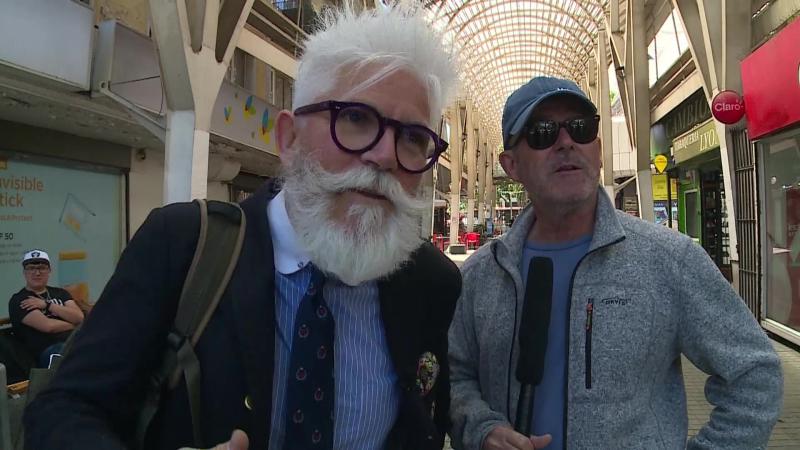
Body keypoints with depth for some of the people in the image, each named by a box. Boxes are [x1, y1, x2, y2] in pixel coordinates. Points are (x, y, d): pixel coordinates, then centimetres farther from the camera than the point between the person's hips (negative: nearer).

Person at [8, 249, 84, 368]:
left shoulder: (60, 293, 25)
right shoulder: (19, 300, 9)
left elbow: (79, 318, 5)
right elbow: (48, 326, -6)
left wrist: (47, 304, 0)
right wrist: (73, 325, 9)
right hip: (50, 350, -5)